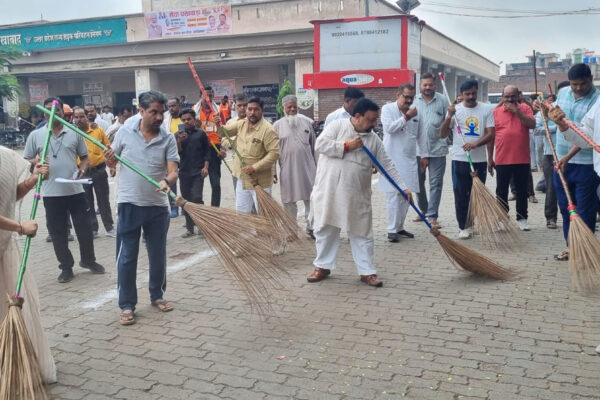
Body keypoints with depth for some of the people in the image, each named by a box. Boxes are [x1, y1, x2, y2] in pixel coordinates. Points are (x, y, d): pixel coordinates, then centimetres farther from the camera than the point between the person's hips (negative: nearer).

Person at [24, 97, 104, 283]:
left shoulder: (75, 133, 4)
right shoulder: (35, 135, 2)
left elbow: (85, 157, 10)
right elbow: (25, 161, 7)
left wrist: (82, 169, -10)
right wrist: (36, 162, -15)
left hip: (75, 190, 1)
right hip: (51, 193, 0)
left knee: (85, 227, 8)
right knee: (58, 232, 6)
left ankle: (88, 260, 28)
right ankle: (66, 267, 19)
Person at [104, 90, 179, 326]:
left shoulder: (168, 139, -4)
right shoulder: (125, 131, -3)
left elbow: (173, 171, -12)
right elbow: (112, 162, 7)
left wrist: (167, 181, -34)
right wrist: (109, 158, -16)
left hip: (158, 206, 1)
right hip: (129, 204, -1)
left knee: (158, 255, 13)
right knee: (127, 257, 3)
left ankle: (157, 295, 33)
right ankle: (127, 305, 15)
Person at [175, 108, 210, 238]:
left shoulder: (201, 134, 2)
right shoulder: (178, 135, 5)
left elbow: (207, 151, 6)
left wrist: (205, 166, -3)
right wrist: (179, 141, -18)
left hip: (198, 172, -2)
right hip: (184, 172, 3)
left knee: (197, 198, -13)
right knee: (186, 200, 7)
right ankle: (189, 228, 14)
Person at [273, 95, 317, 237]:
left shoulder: (306, 122, 6)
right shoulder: (278, 125, 1)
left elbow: (314, 146, 11)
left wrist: (317, 165, 11)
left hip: (307, 167, 1)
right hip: (288, 169, -1)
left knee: (311, 199, 4)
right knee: (289, 201, 7)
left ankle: (311, 227, 17)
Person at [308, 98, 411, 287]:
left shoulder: (373, 139, 5)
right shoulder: (337, 126, -3)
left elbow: (387, 165, 7)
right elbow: (320, 144, -15)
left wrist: (403, 187, -1)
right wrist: (346, 146, -16)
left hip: (357, 195, 2)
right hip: (328, 191, -2)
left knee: (362, 233, 5)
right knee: (325, 230, 9)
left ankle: (367, 271, 15)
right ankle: (323, 266, 24)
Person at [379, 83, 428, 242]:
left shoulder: (416, 111, 11)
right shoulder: (387, 109, -1)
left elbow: (421, 135, 14)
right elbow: (389, 127, -17)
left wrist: (424, 155, 13)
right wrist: (406, 117, -18)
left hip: (410, 159, 5)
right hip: (392, 159, -5)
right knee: (393, 194, -6)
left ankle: (400, 227, 17)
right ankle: (392, 230, -3)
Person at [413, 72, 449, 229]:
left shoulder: (443, 100, 2)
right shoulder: (414, 101, 4)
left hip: (437, 149, -2)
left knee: (436, 183, -1)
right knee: (418, 182, 12)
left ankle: (432, 216, 3)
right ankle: (424, 209, 31)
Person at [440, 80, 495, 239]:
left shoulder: (486, 109, 2)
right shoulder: (455, 110, 1)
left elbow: (491, 134, -4)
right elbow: (442, 135, -2)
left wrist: (475, 144, -21)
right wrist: (449, 116, -16)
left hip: (479, 160, 1)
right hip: (460, 160, -1)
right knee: (461, 195, 1)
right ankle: (463, 227, 9)